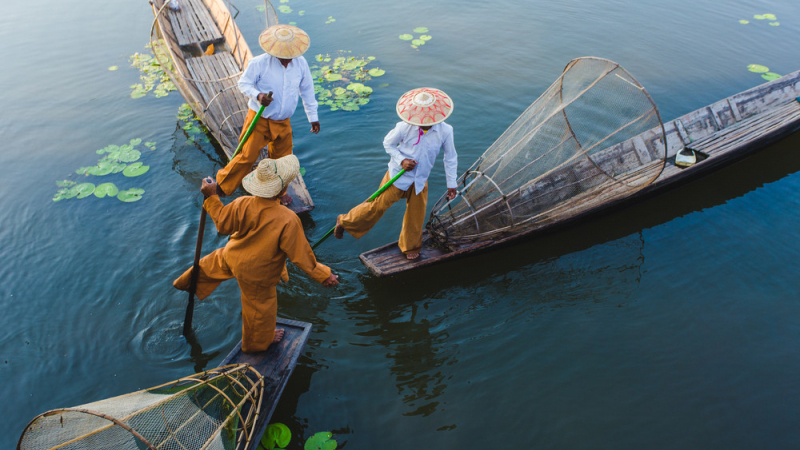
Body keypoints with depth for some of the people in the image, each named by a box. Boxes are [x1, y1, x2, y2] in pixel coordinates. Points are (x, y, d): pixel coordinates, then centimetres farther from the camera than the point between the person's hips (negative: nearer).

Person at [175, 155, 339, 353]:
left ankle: (187, 283, 68)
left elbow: (223, 224, -9)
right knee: (260, 307, 24)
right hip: (256, 274, -4)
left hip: (232, 256, 4)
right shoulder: (288, 220, -39)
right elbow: (300, 255, -30)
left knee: (213, 263, 38)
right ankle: (258, 342, 52)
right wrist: (323, 275, -19)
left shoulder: (242, 204, -27)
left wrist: (211, 197, 2)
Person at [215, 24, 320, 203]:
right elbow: (243, 83, -5)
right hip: (259, 120, -4)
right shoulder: (259, 63, -16)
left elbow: (307, 91, 7)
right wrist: (257, 95, -27)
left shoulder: (301, 63, -4)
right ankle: (221, 186, 16)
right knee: (247, 156, -4)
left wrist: (313, 117, 11)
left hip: (283, 123, 4)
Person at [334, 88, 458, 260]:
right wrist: (401, 160, -19)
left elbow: (451, 158, -2)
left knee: (416, 215, 13)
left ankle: (410, 247, 39)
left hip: (420, 181, 3)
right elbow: (388, 143, -3)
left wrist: (451, 184, 3)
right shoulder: (404, 127, -21)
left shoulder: (445, 131, -15)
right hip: (398, 175, -3)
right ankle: (344, 222, 25)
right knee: (378, 205, 2)